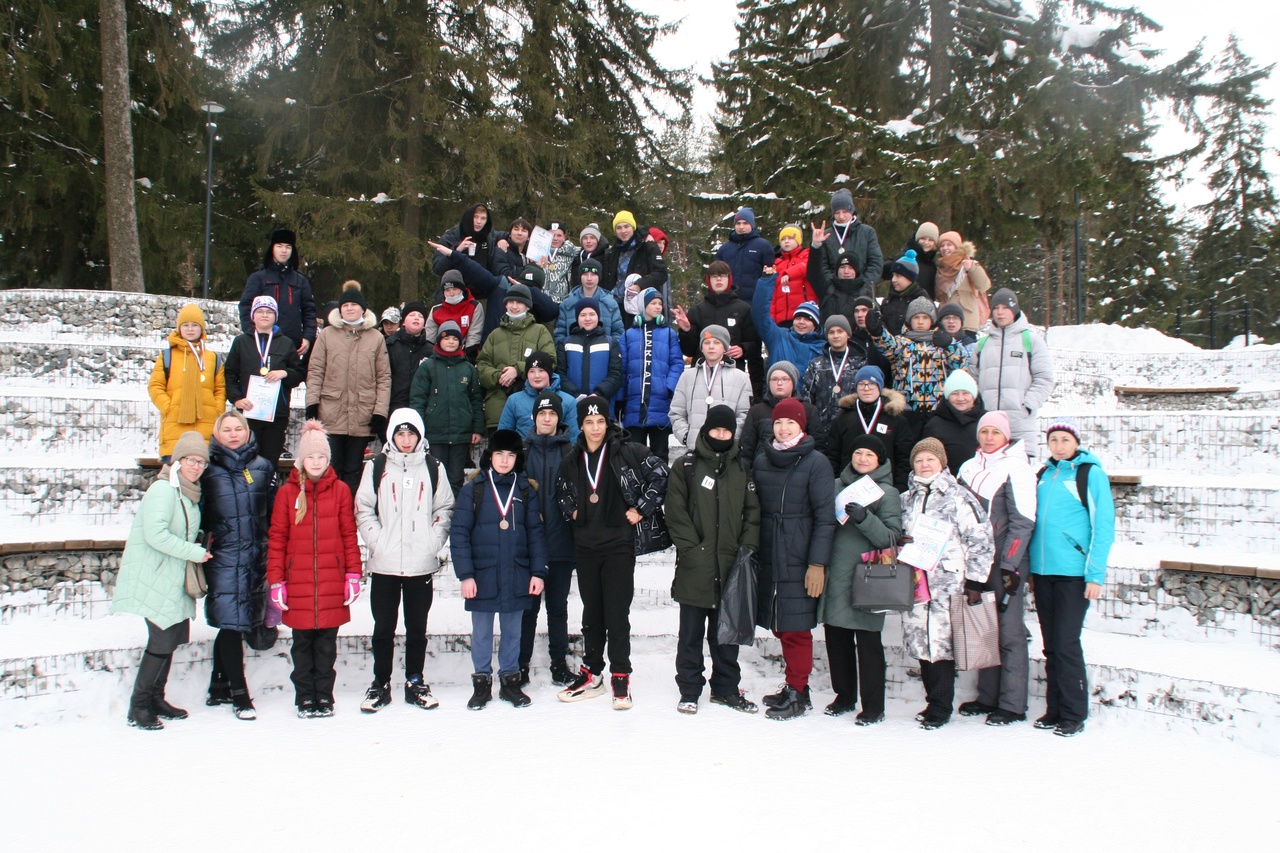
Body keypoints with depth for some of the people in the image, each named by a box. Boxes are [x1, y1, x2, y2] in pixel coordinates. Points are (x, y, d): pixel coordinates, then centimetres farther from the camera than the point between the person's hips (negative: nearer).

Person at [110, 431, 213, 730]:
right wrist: (194, 553, -18)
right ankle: (138, 707, 5)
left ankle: (155, 699, 25)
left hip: (174, 580, 9)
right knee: (162, 641, -8)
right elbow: (156, 534, -25)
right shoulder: (163, 489, -16)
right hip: (155, 579, -9)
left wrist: (195, 548, 4)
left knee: (171, 638, 12)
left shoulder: (189, 493, 13)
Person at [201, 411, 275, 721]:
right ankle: (239, 694, 3)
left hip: (255, 557, 3)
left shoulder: (262, 467, 8)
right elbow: (197, 513, 4)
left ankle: (218, 688, 25)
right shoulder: (209, 470, 3)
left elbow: (275, 512, 11)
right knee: (231, 622, -6)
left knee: (233, 624, 11)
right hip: (223, 558, -3)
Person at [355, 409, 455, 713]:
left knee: (417, 628, 9)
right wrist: (378, 542, -9)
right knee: (383, 627, 7)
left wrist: (435, 543, -5)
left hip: (422, 563, 1)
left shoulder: (433, 467, 6)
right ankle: (380, 684, 19)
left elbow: (445, 509, 7)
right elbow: (363, 509, 2)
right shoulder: (377, 466, 4)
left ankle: (415, 682, 21)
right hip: (384, 564, 0)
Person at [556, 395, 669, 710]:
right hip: (585, 545, 4)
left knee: (617, 612, -3)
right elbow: (561, 491, 25)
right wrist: (571, 512, 8)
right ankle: (591, 674, 22)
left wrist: (642, 508, -9)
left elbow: (660, 473, -8)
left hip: (619, 543, -4)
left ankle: (620, 677, 8)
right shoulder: (572, 460, 9)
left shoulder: (627, 451, -6)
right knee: (591, 611, 12)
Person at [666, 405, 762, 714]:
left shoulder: (742, 469, 10)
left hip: (730, 566, 2)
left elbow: (752, 512, 8)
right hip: (695, 567, -2)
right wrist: (690, 548, -10)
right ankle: (689, 691, 16)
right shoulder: (687, 466, 2)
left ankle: (726, 688, 24)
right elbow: (675, 510, -3)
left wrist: (748, 548, -3)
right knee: (691, 633, 6)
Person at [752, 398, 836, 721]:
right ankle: (795, 686, 23)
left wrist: (818, 563, -13)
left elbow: (825, 517, -8)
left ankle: (797, 694, 10)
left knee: (795, 627, -2)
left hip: (799, 559, -5)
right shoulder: (761, 460, 11)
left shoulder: (816, 462, -5)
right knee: (779, 626, 9)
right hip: (768, 558, 5)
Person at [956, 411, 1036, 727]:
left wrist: (1009, 565, -16)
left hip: (1005, 563, -6)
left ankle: (1013, 705, 4)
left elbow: (1023, 521, -11)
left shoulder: (1015, 468, -6)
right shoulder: (969, 468, 13)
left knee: (1009, 632, -3)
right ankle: (988, 698, 19)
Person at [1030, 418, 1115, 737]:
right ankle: (1054, 710, 21)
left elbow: (1104, 526, -7)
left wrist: (1096, 574, -12)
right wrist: (1030, 568, 11)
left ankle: (1073, 715, 9)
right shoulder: (1044, 474, 12)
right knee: (1051, 646, 11)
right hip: (1042, 570, 5)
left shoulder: (1090, 474, -4)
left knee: (1066, 645, -3)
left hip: (1073, 573, -5)